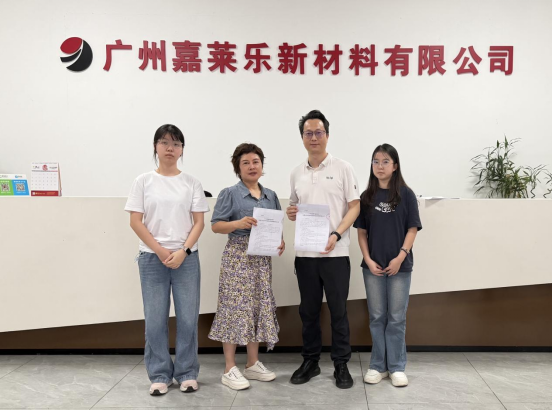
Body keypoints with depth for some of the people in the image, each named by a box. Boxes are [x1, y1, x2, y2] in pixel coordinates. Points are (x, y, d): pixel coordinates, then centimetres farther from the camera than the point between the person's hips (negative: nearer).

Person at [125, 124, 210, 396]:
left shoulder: (191, 183, 5)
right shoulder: (144, 181, 3)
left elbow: (199, 222, 2)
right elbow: (136, 222, -1)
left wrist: (183, 251, -12)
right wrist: (160, 251, -10)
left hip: (186, 258, 1)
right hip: (152, 258, 0)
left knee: (188, 318, 3)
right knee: (155, 319, 4)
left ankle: (187, 373, 18)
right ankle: (160, 375, 19)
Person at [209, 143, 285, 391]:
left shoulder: (271, 196, 12)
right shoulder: (230, 194, -3)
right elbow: (216, 225, -6)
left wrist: (281, 241, -3)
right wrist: (238, 223, -23)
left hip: (262, 257, 6)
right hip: (237, 257, -6)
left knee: (259, 308, 10)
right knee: (236, 308, -4)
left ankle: (253, 364, 23)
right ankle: (230, 369, 6)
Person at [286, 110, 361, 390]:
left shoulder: (342, 168, -2)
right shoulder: (297, 174, 10)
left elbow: (355, 207, -4)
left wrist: (336, 235, -18)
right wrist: (291, 214, -4)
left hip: (335, 253, -4)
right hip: (305, 253, 4)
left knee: (338, 311, 4)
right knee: (308, 310, 12)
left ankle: (341, 365, 18)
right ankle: (310, 361, 26)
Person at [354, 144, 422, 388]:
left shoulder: (406, 195, -2)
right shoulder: (367, 196, 4)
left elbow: (412, 229, -4)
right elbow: (362, 232, 5)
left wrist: (400, 257, -14)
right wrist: (368, 260, -6)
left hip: (400, 265, -2)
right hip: (373, 266, 2)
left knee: (397, 318, 6)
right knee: (377, 317, 10)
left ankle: (397, 367, 18)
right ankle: (378, 365, 21)